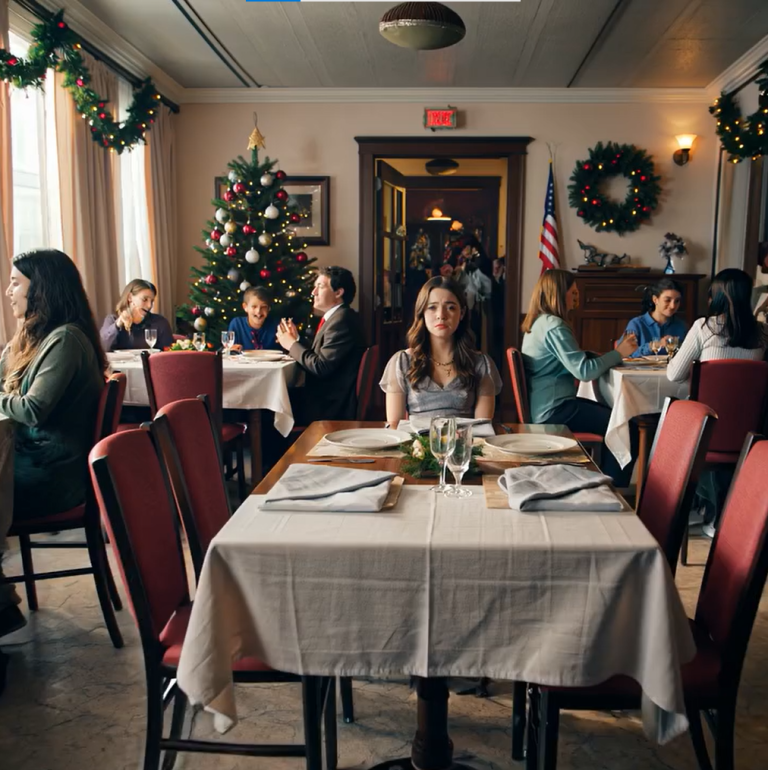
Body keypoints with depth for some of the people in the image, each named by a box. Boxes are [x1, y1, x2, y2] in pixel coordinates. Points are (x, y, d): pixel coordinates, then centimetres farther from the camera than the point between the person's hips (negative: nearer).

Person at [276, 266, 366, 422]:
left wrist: (292, 344, -10)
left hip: (331, 407, -8)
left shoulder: (341, 320, -19)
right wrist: (296, 340, 1)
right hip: (325, 399, 8)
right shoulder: (335, 317, 12)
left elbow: (321, 367, -22)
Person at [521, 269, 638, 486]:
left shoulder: (538, 322, 12)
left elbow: (574, 360, 18)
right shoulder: (554, 327, -19)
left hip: (545, 406, 11)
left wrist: (613, 355, 7)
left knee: (612, 415, 19)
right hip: (553, 410, -11)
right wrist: (619, 353, -13)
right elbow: (584, 371, -24)